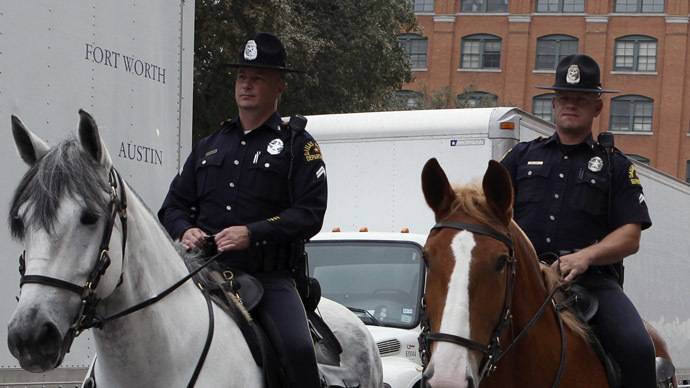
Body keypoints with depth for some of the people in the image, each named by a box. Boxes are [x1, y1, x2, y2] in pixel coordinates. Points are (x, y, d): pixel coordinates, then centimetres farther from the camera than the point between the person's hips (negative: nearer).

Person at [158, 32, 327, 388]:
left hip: (270, 278, -4)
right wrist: (184, 229, -1)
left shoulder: (297, 146, 6)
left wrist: (253, 233, -18)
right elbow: (174, 203, 23)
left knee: (298, 350, -27)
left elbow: (310, 213, -5)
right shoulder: (209, 145, 21)